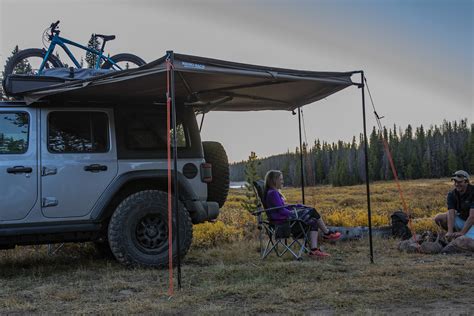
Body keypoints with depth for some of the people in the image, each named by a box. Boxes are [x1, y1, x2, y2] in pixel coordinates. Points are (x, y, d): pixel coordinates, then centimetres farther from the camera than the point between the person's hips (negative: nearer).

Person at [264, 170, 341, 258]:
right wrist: (295, 214, -17)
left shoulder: (275, 192, 15)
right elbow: (281, 210, -21)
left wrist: (300, 206, 13)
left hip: (287, 216, 10)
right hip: (282, 219, -10)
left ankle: (314, 250, -6)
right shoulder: (272, 193, -16)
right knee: (312, 211, -6)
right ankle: (327, 233, 12)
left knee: (313, 222, 1)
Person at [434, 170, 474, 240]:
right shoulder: (452, 194, -10)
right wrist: (450, 232, -37)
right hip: (461, 219, 6)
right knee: (438, 219, -13)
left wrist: (462, 233, -36)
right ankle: (456, 234, 3)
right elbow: (451, 214, -21)